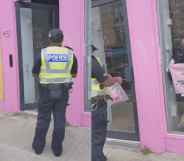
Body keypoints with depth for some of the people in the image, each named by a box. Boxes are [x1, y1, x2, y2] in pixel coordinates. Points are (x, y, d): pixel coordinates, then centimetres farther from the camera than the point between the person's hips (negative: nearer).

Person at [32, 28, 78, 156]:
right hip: (63, 90, 1)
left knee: (43, 118, 10)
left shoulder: (43, 53, -5)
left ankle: (38, 146, 19)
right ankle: (57, 148, 12)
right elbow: (74, 74, 8)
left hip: (46, 90, -1)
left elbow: (35, 73, 1)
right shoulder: (70, 53, 0)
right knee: (60, 119, 6)